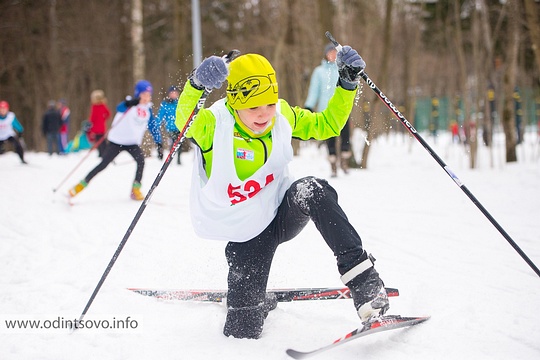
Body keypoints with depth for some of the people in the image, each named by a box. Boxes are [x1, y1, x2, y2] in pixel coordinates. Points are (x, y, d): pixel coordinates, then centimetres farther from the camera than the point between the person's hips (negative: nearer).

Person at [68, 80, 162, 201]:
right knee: (103, 164, -5)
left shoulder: (148, 110, 4)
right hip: (117, 141, -4)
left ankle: (135, 189, -10)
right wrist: (129, 103, -56)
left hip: (133, 143, 4)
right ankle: (81, 185, 6)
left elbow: (154, 127, 11)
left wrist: (159, 143, 3)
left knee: (141, 160, -22)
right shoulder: (130, 104, -11)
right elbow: (120, 108, -33)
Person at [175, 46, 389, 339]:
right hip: (246, 235, -2)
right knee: (242, 331, -6)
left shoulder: (282, 115, -7)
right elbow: (183, 120, -41)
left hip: (284, 214, 2)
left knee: (312, 191, -33)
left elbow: (326, 124, 7)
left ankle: (361, 277, -31)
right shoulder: (214, 125, -20)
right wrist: (196, 85, -61)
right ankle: (250, 301, 32)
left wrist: (347, 84, -8)